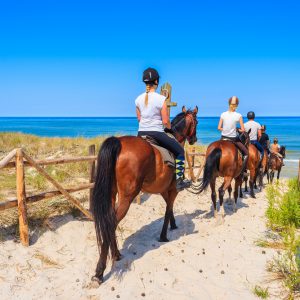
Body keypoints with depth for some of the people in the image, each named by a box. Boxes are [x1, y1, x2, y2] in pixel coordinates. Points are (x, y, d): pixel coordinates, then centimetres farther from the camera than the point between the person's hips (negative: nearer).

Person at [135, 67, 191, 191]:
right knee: (180, 151, 13)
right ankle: (179, 180, 11)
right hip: (157, 133, -5)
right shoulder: (161, 99, -14)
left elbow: (139, 119, 10)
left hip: (141, 133, 5)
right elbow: (165, 121, -12)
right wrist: (170, 128, 9)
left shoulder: (138, 99, 1)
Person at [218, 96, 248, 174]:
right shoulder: (238, 116, -10)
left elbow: (219, 128, -3)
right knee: (246, 152, 13)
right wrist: (236, 129, 9)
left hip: (223, 138, 3)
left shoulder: (223, 114, -3)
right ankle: (242, 171, 4)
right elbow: (243, 130, -10)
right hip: (233, 139, -3)